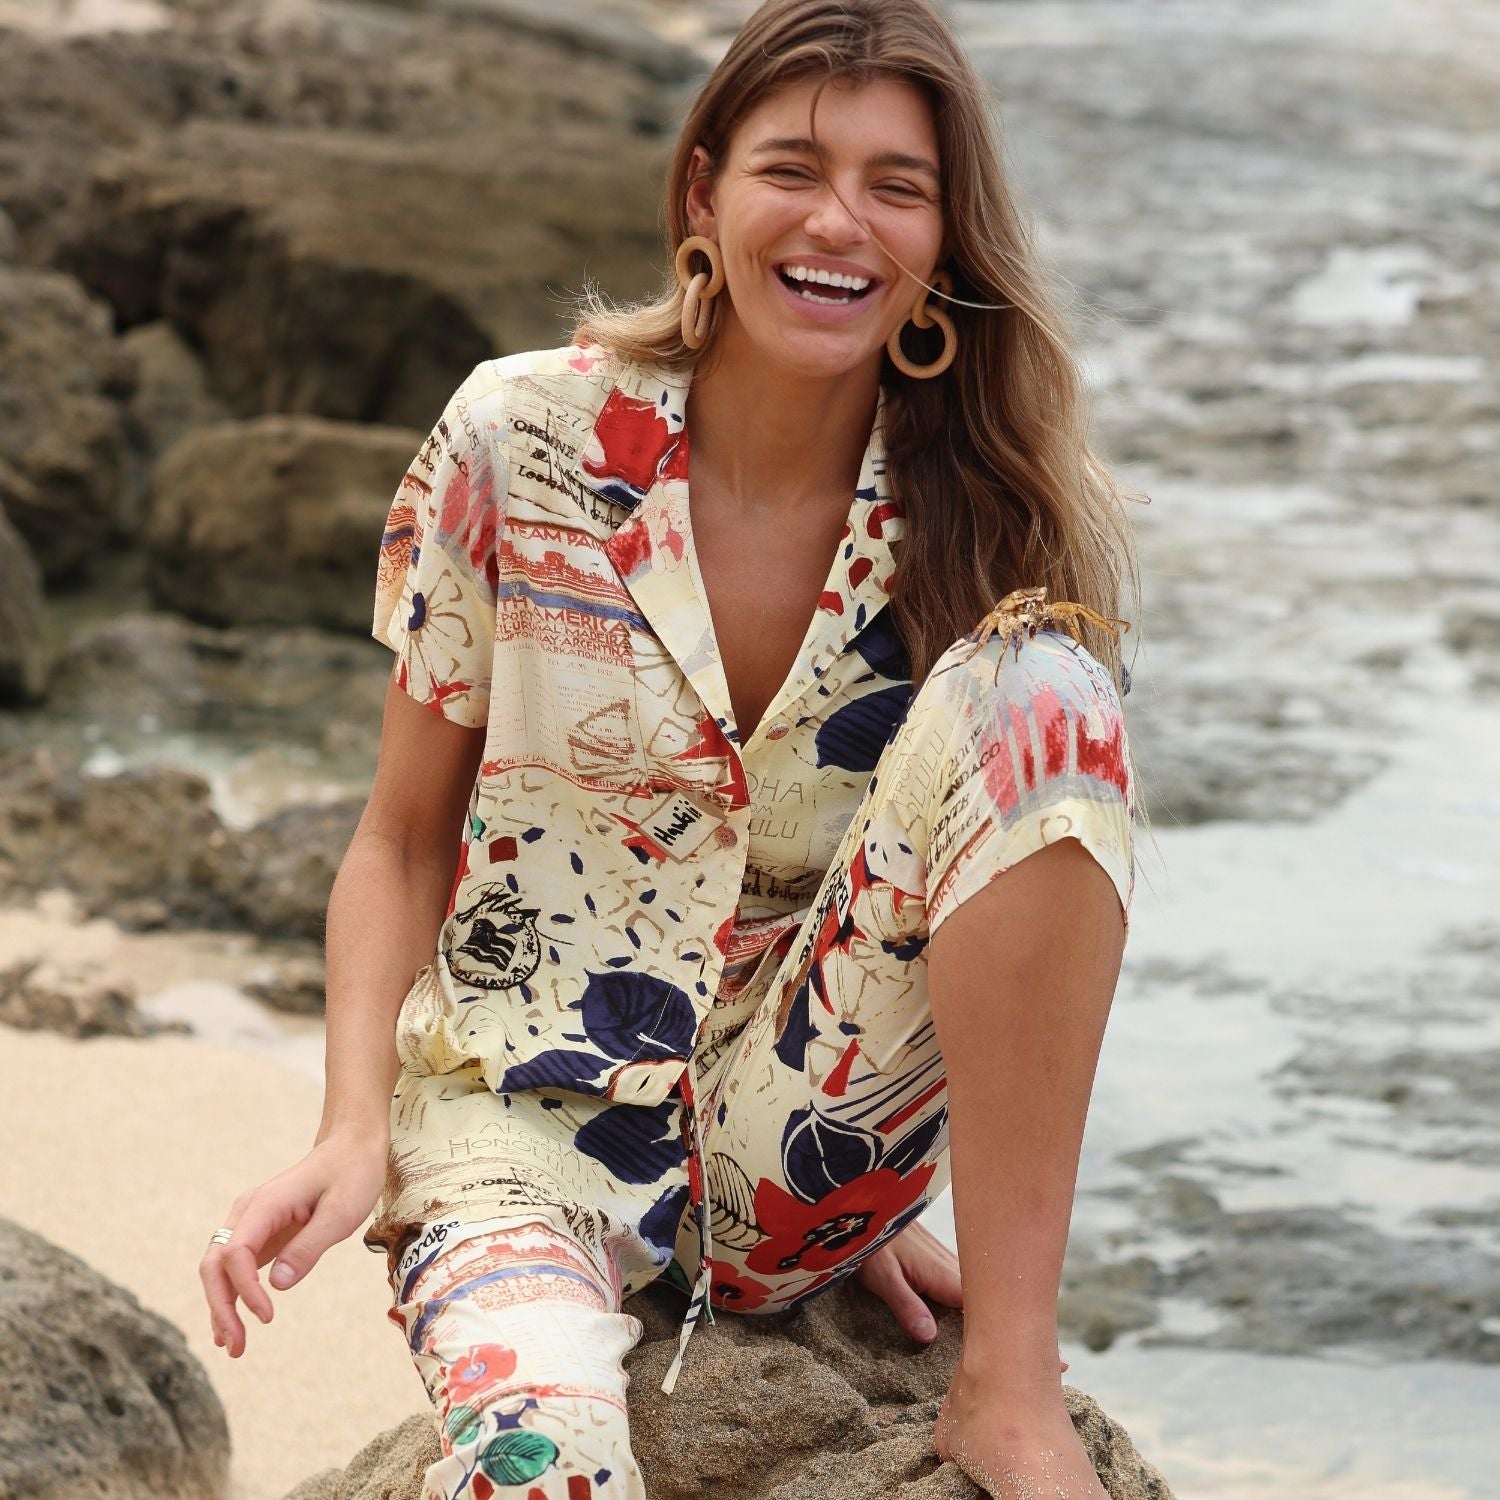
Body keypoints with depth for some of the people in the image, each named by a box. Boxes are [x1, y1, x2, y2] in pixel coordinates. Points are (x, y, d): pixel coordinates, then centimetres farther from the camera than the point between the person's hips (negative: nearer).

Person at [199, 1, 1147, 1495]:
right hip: (531, 1109, -3)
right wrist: (355, 1132, -13)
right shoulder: (518, 443, -5)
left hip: (816, 1161, 4)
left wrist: (878, 1185, -3)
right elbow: (405, 840, 2)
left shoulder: (992, 517, -2)